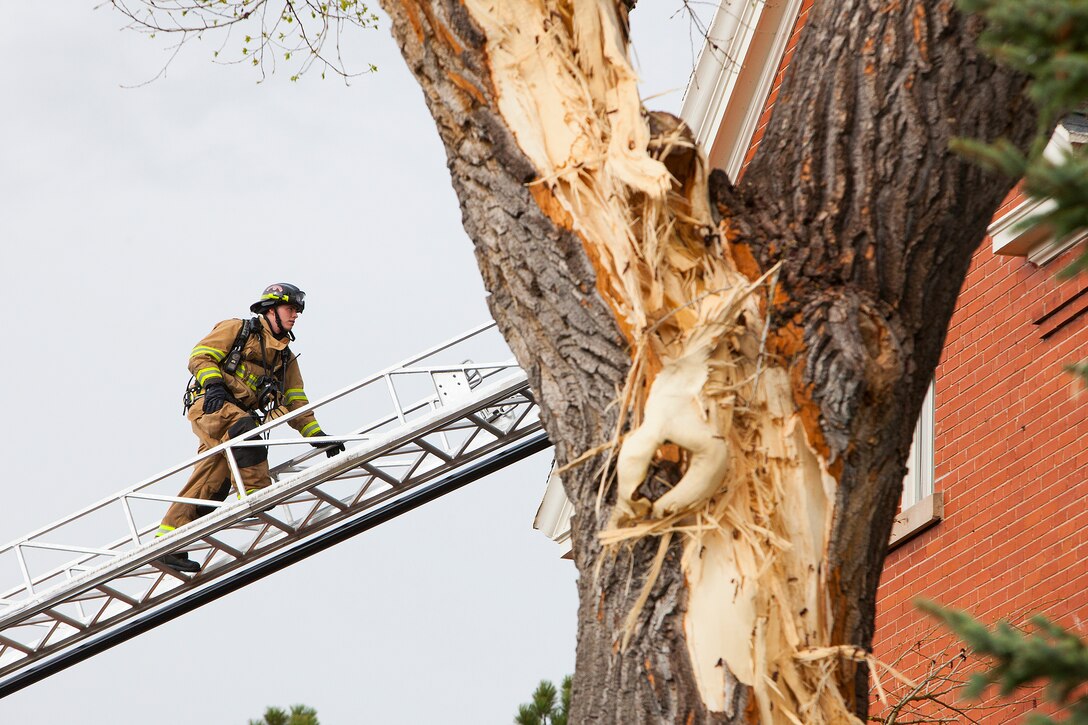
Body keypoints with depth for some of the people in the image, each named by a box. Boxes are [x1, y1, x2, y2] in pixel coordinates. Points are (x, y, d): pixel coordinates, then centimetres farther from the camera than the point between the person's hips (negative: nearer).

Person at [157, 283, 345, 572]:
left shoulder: (286, 358, 25)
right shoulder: (237, 330, 7)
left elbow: (295, 403, 22)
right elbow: (200, 356, -1)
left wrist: (316, 435, 9)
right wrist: (213, 384, -19)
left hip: (238, 416, 6)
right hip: (209, 406, -6)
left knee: (213, 482, -9)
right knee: (243, 426, -37)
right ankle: (255, 492, -40)